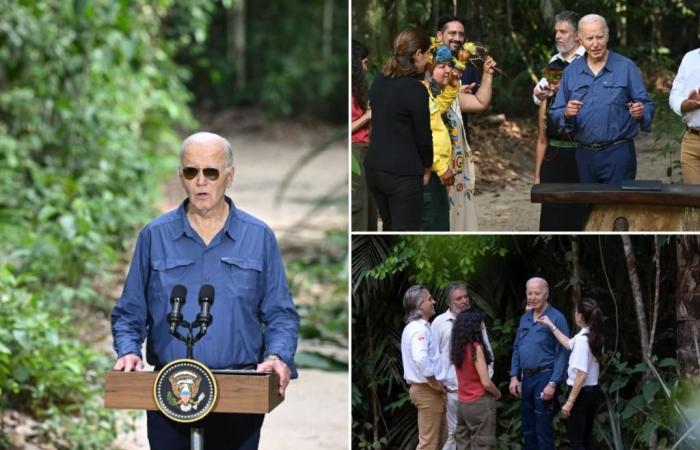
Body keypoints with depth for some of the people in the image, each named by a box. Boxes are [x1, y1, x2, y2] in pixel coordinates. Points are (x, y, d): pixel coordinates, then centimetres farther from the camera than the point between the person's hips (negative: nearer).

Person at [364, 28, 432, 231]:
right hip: (403, 174, -8)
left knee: (390, 228, 22)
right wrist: (427, 163, 11)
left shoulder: (379, 81, 6)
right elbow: (423, 135, -9)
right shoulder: (415, 89, -17)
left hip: (373, 168, 8)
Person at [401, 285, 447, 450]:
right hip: (427, 390, -10)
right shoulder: (420, 328, -19)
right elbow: (420, 359, -34)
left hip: (423, 387, 10)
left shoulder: (413, 327, 15)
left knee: (440, 436, 20)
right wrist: (435, 383, -21)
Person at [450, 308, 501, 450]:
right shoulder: (476, 348, -16)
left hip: (462, 404, 7)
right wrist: (497, 394, 1)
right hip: (480, 403, -7)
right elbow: (486, 383, -18)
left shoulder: (457, 348, 5)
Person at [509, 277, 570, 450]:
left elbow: (562, 354, -14)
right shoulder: (525, 318, 11)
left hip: (544, 377, -7)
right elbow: (516, 349, 17)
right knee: (528, 428, 14)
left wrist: (553, 384, -18)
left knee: (543, 429, -3)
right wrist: (514, 376, 7)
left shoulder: (557, 318, -10)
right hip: (526, 378, 7)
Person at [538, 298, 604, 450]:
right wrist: (551, 326, 27)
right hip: (593, 391, 9)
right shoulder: (594, 336, 6)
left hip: (581, 393, -9)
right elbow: (569, 344, 25)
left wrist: (570, 401, -21)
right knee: (586, 438, 15)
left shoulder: (582, 339, -21)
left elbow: (581, 374, -24)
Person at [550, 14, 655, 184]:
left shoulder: (626, 67, 0)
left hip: (618, 152, -3)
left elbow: (647, 106, -1)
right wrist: (566, 113, -15)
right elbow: (555, 112, 7)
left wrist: (640, 112, -24)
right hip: (584, 155, 3)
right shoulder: (571, 72, 9)